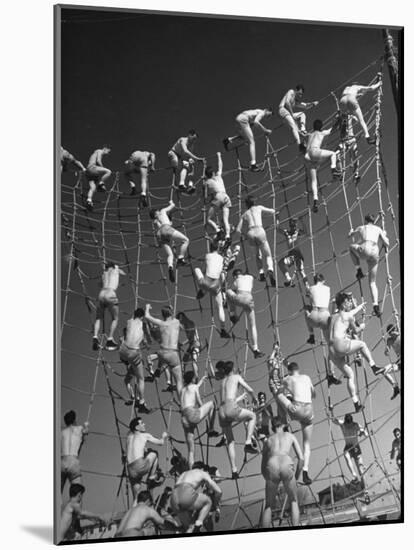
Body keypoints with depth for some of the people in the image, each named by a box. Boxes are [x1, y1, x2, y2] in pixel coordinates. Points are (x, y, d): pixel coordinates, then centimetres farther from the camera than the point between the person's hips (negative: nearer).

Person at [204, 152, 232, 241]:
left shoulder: (207, 182, 16)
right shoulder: (218, 176, 26)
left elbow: (206, 195, 7)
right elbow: (220, 166, 45)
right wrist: (219, 156, 58)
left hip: (217, 198, -4)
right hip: (226, 197, 4)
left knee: (209, 219, -1)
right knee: (225, 219, -5)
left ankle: (217, 229, -28)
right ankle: (227, 234, -29)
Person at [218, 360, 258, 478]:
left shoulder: (222, 382, 28)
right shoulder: (236, 377, 13)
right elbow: (250, 390, 10)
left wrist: (243, 395, 50)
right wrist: (253, 398, 32)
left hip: (222, 412, 6)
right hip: (232, 409, -6)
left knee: (230, 441, 17)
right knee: (252, 416, 22)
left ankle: (234, 470, 9)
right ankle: (248, 443, 7)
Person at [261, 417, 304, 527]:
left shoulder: (267, 440, 33)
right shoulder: (290, 436, 31)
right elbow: (301, 458, 21)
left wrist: (270, 484, 42)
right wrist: (296, 477, 29)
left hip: (272, 468, 1)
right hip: (287, 466, -1)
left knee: (268, 506, 20)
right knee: (293, 501, 22)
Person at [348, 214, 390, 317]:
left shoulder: (361, 228, 22)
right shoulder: (378, 229, 22)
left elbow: (350, 235, 39)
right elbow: (387, 244, 17)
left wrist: (352, 231, 63)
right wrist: (385, 236, 38)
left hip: (364, 250, -2)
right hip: (375, 253, 2)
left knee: (352, 247, 35)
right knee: (372, 282, 15)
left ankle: (359, 270, 23)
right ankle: (375, 305, -2)